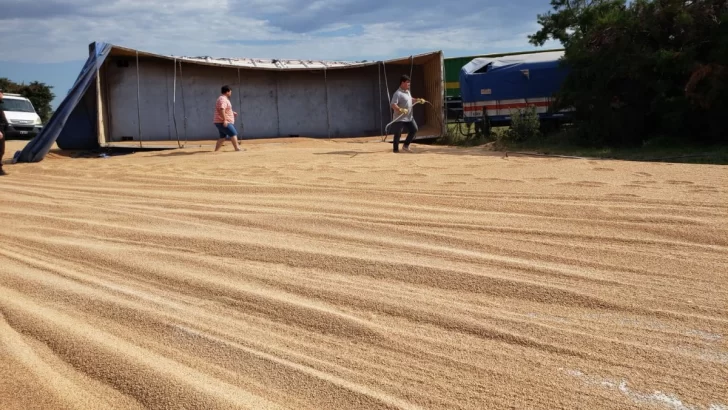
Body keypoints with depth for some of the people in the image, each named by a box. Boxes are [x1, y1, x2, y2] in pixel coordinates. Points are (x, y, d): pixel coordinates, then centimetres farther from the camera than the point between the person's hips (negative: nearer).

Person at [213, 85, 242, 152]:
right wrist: (224, 120, -32)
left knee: (223, 137, 11)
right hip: (222, 122, -10)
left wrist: (232, 112, 25)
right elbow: (221, 109, -28)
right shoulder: (223, 99, -15)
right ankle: (237, 148, -7)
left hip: (220, 122, 10)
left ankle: (216, 150, 10)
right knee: (233, 134, -8)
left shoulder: (224, 99, 20)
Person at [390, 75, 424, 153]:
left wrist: (418, 100, 20)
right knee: (398, 134, -1)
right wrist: (400, 110, -42)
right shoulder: (398, 93, -19)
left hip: (409, 117, 9)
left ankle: (406, 146, 22)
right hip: (400, 118, -9)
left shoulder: (407, 91, 11)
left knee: (414, 129, 11)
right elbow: (393, 105, -27)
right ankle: (395, 149, 11)